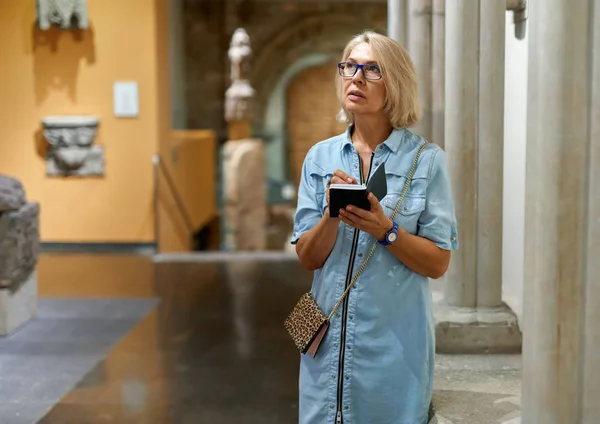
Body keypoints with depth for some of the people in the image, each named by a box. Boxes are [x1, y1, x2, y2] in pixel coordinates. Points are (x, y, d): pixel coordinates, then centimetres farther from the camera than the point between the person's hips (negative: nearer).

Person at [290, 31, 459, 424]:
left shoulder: (427, 159, -5)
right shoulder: (320, 156, 4)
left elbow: (438, 263, -6)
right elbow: (309, 258, 1)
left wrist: (385, 230, -22)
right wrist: (331, 216, -17)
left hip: (395, 341, -3)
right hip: (330, 336, 3)